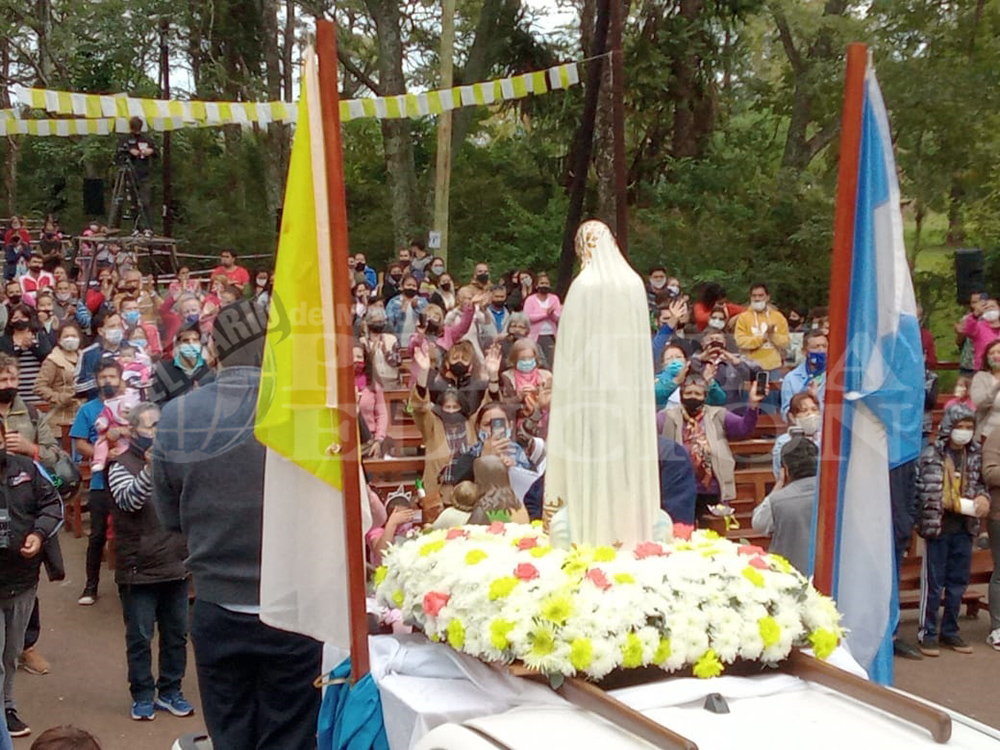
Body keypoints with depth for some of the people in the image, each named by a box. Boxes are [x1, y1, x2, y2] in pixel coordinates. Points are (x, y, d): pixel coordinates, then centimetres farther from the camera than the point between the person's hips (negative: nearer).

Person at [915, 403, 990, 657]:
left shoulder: (975, 455, 6)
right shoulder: (931, 454, -10)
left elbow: (980, 483, 14)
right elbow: (919, 488, -12)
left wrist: (983, 498, -7)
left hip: (964, 529, 5)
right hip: (938, 526, -5)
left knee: (958, 583, 14)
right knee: (933, 583, 3)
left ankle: (950, 631, 27)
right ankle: (927, 633, 13)